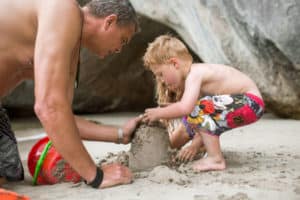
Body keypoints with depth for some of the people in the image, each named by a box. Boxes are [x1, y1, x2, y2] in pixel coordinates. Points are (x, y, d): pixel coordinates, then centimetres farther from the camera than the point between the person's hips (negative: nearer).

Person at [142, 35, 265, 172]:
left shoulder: (194, 74, -21)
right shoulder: (195, 75, 8)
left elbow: (184, 108, -37)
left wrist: (158, 113, -22)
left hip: (251, 103, -10)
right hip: (242, 103, 10)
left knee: (197, 108, -26)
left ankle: (216, 159, -19)